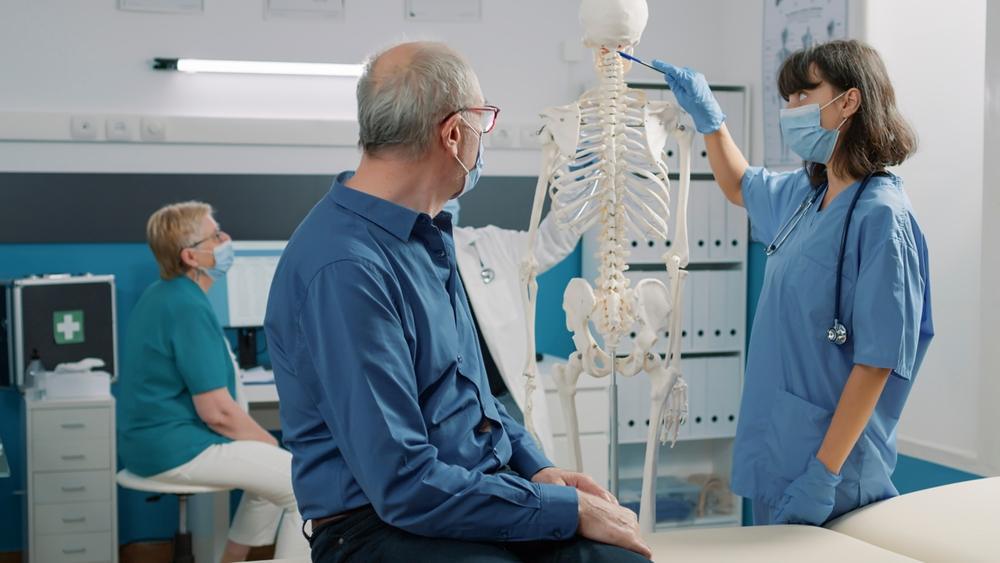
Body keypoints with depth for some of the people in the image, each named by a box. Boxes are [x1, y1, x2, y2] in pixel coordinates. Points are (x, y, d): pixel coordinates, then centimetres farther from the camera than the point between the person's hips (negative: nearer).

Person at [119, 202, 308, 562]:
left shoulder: (163, 295, 10)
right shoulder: (189, 308, -21)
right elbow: (217, 411, -23)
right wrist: (270, 442, -6)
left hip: (154, 439, 11)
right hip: (178, 450, -11)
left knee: (274, 470, 26)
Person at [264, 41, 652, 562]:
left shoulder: (427, 234, 9)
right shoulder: (346, 267, -21)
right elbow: (405, 485, -23)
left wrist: (536, 468, 6)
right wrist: (569, 508, -16)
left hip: (481, 491, 8)